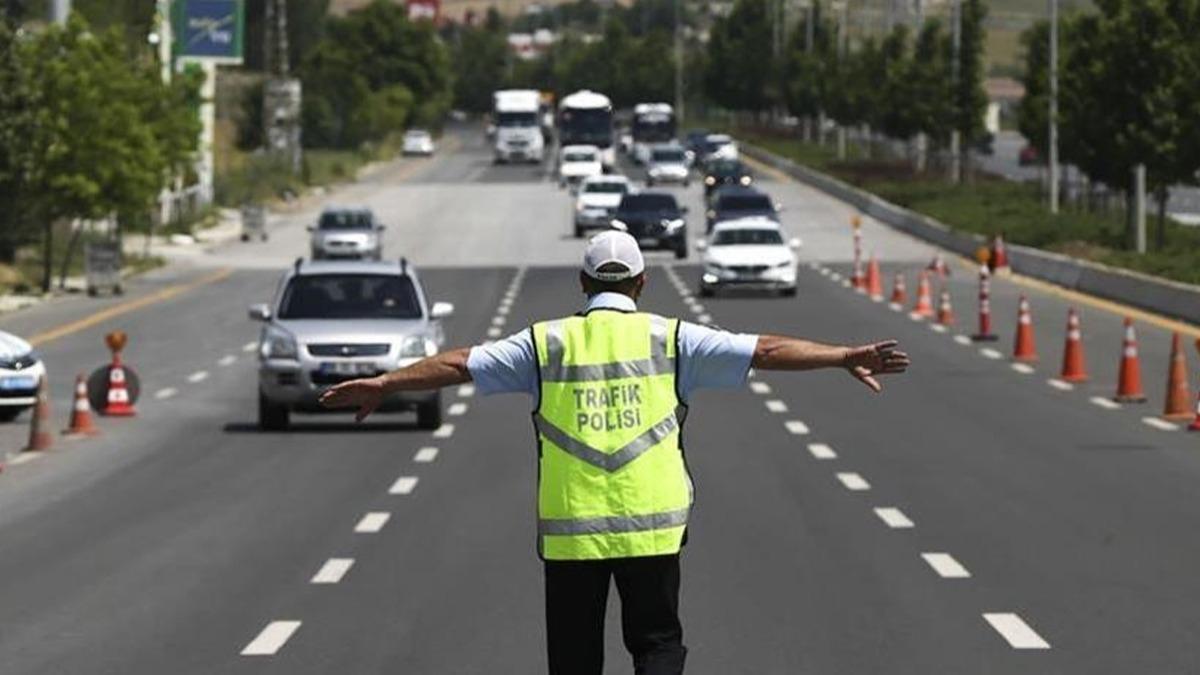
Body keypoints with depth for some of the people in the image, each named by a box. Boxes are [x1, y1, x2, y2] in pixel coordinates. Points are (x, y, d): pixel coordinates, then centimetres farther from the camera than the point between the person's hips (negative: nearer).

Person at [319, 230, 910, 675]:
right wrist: (846, 357, 4)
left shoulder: (546, 343, 4)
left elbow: (459, 364, 6)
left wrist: (381, 385, 15)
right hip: (652, 526, -1)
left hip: (568, 531, 1)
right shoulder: (669, 339, 2)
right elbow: (765, 351, 1)